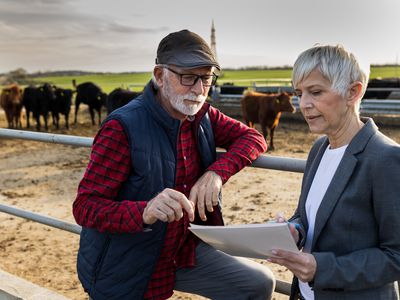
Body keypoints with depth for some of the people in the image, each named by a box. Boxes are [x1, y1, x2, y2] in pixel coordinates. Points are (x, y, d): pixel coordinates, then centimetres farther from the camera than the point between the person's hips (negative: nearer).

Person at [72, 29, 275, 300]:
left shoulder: (203, 116, -2)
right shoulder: (122, 128, -23)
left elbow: (253, 138, 0)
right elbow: (84, 206, -24)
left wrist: (217, 172, -19)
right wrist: (145, 211, -44)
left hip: (184, 251, 6)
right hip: (127, 275, -6)